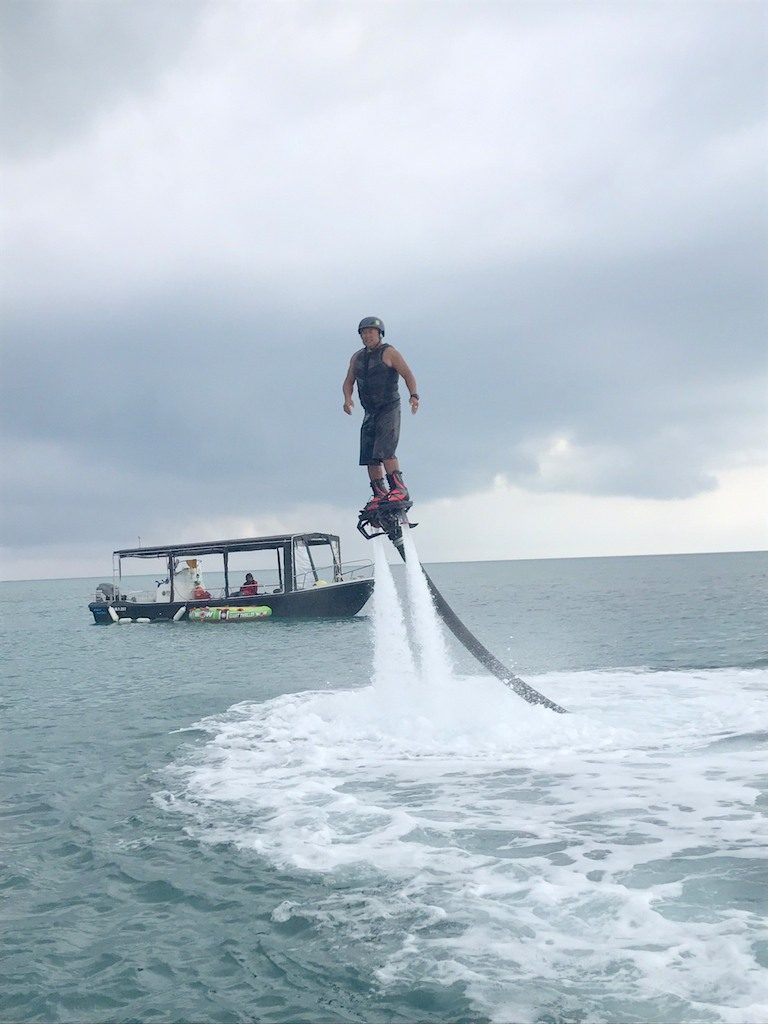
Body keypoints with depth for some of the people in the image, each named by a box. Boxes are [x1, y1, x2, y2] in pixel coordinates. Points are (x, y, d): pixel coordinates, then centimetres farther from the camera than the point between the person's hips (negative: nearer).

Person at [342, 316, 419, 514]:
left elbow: (408, 375, -10)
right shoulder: (357, 357, 14)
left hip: (389, 409, -6)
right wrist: (348, 398, -8)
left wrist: (413, 395, -26)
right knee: (369, 458, 1)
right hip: (370, 413, 6)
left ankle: (399, 489, -20)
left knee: (384, 451, -21)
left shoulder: (388, 352, -4)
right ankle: (379, 495, 7)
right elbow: (348, 382, 13)